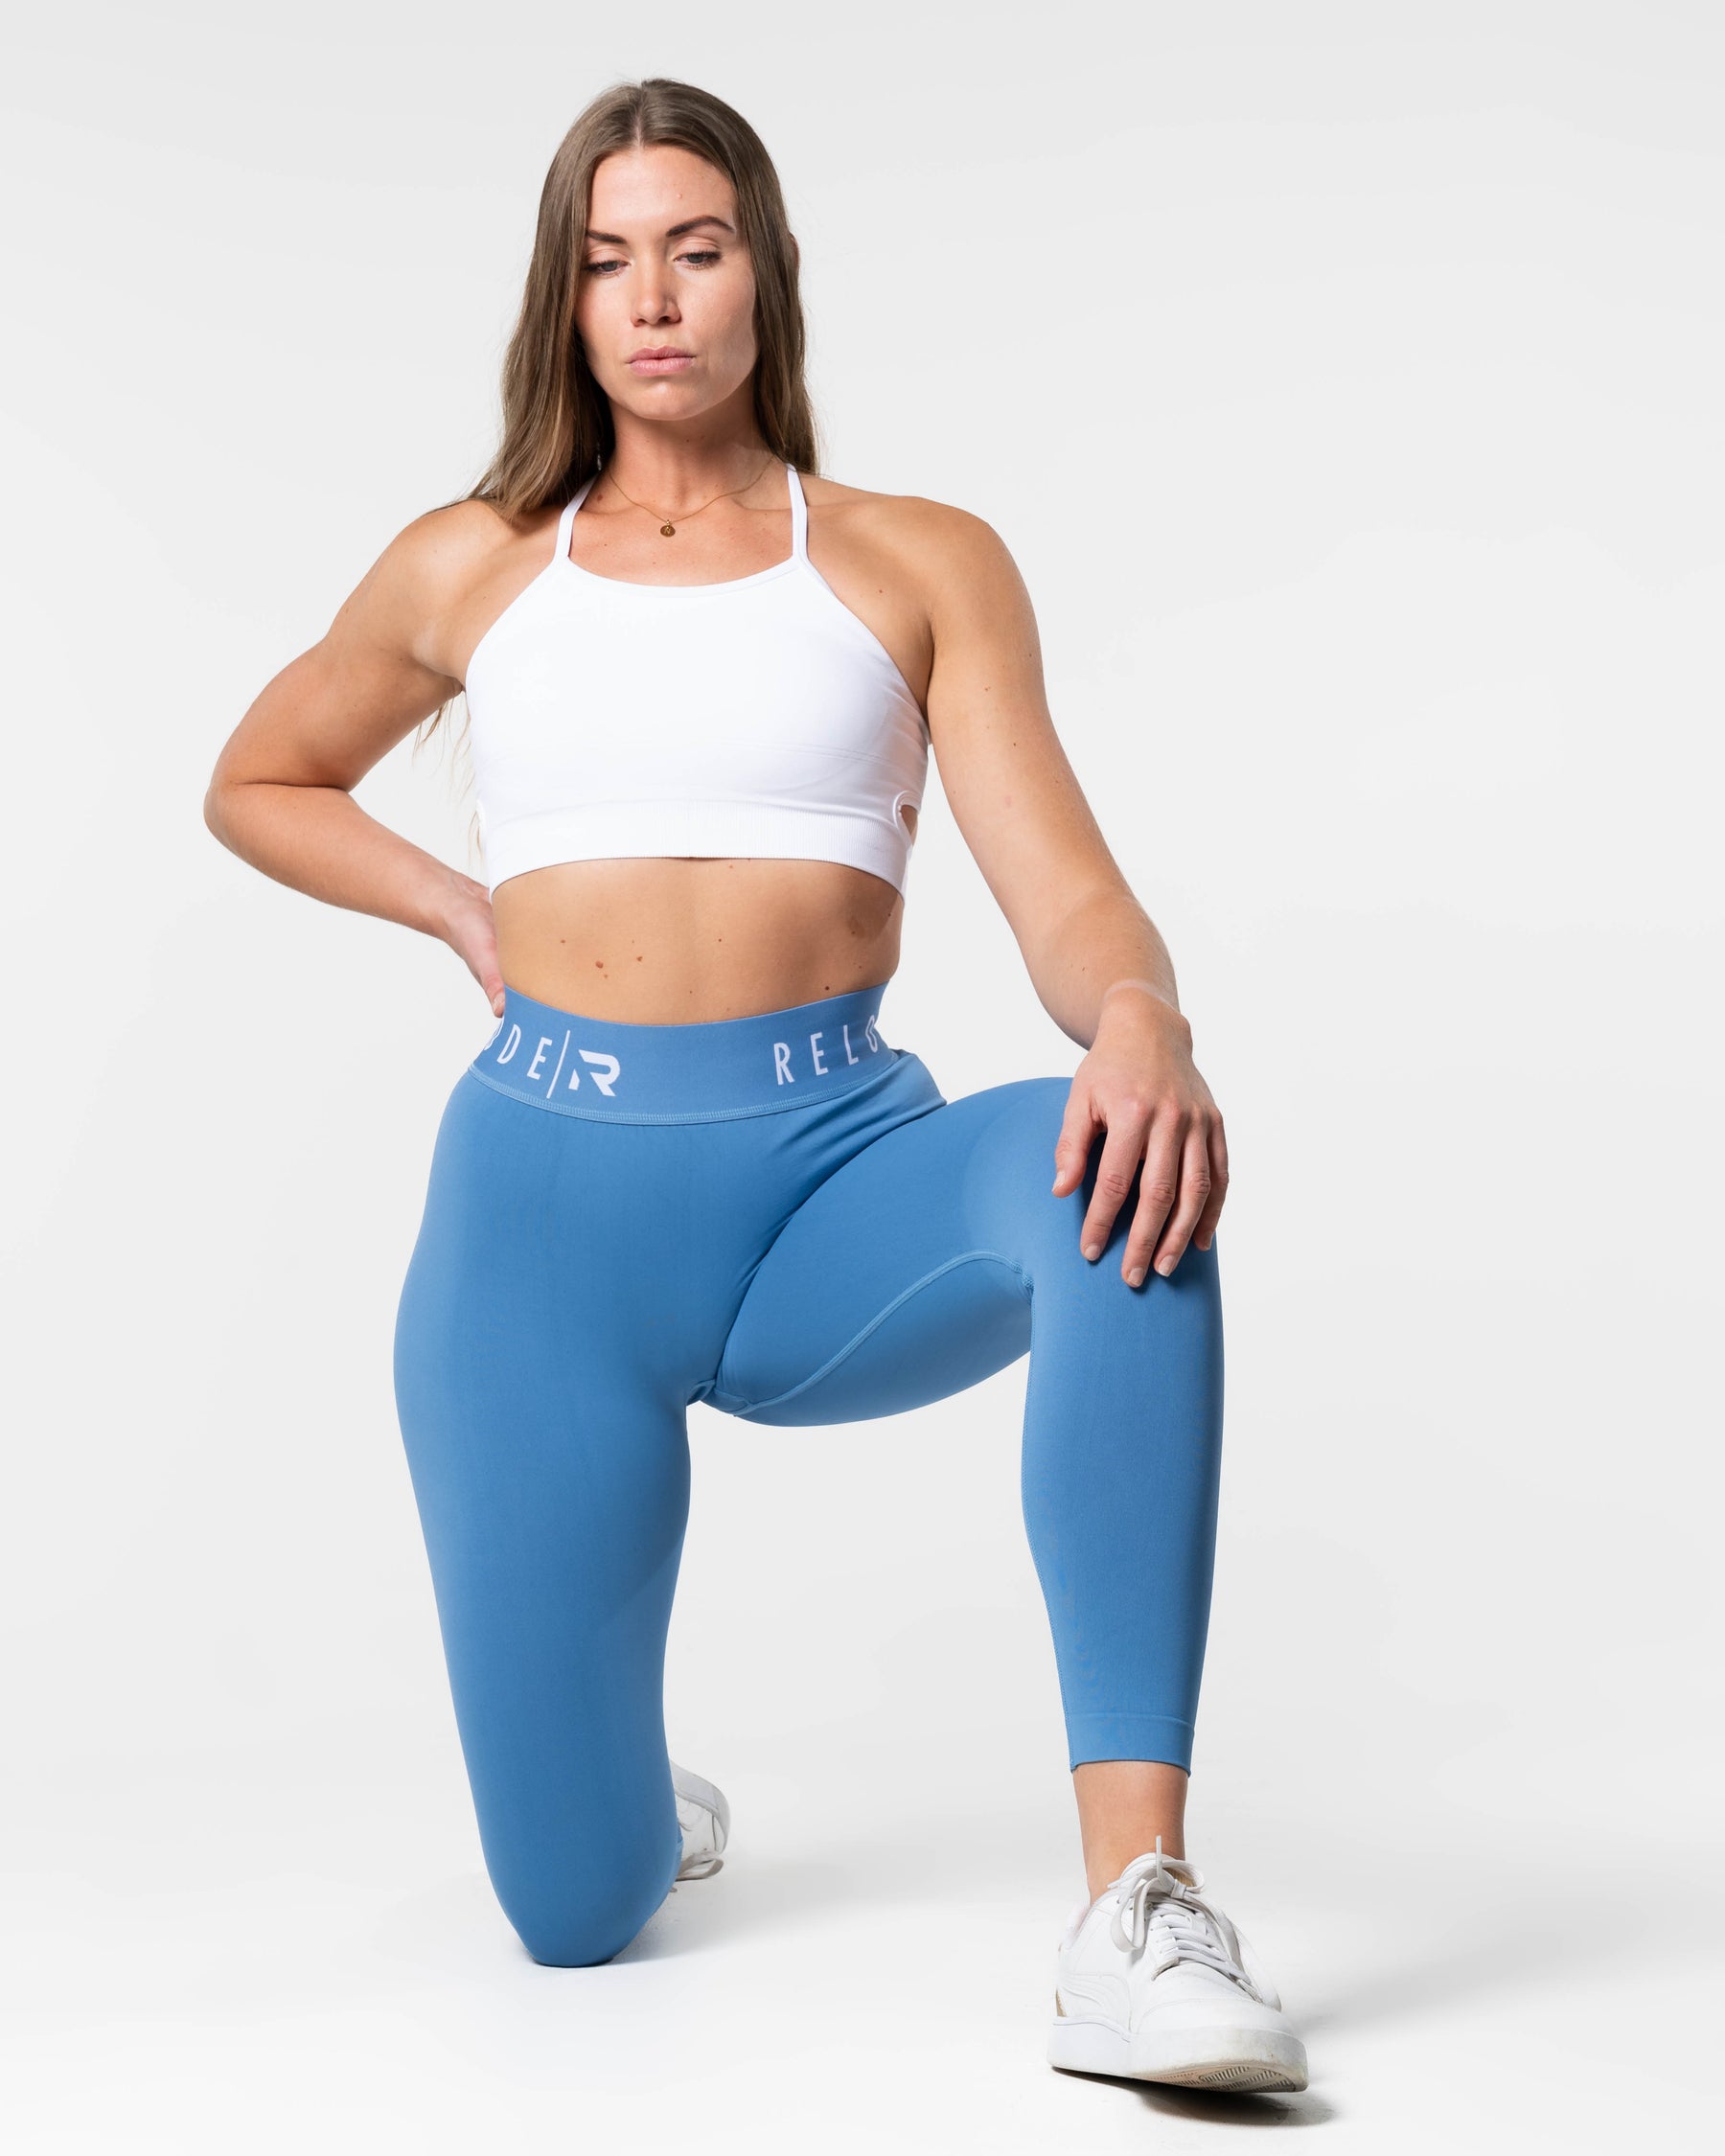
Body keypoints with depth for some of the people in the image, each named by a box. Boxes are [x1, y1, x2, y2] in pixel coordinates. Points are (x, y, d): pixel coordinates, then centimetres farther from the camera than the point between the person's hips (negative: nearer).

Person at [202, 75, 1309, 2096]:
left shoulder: (920, 562, 8)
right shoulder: (474, 567, 12)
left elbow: (1070, 900, -4)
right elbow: (254, 785, 28)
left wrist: (1140, 1019, -28)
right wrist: (460, 906, 11)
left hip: (838, 1180, -1)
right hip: (547, 1193, 1)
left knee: (1119, 1178, -38)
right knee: (572, 1913, -2)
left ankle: (1134, 1908, -40)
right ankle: (643, 1802, 38)